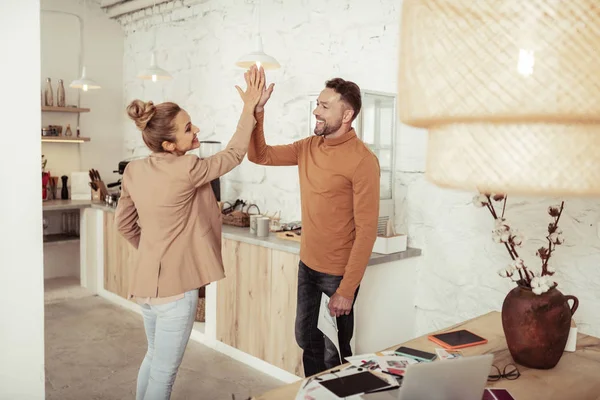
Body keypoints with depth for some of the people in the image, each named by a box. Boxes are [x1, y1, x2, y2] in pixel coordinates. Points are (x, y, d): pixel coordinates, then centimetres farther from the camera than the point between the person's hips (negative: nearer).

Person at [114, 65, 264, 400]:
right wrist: (250, 109, -2)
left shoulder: (134, 171, 1)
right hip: (174, 287, -8)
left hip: (147, 282, 8)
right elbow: (234, 155, -7)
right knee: (164, 372, 8)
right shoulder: (186, 169, -21)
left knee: (154, 358, 26)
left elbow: (125, 223, 11)